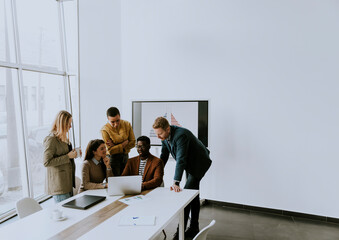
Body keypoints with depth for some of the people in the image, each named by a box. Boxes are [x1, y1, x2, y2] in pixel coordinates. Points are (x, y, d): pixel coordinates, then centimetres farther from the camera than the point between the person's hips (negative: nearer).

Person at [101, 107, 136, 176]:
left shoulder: (127, 124, -5)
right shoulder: (104, 130, -16)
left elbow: (133, 143, -5)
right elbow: (110, 150, -18)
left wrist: (116, 147, -14)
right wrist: (125, 143, -15)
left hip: (125, 156, 4)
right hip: (113, 157, -4)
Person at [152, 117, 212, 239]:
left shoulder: (180, 135, -35)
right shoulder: (165, 136, -8)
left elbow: (181, 160, -42)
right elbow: (163, 156, 2)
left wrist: (176, 182, -47)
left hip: (199, 163, -9)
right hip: (190, 164, 9)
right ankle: (194, 228, 26)